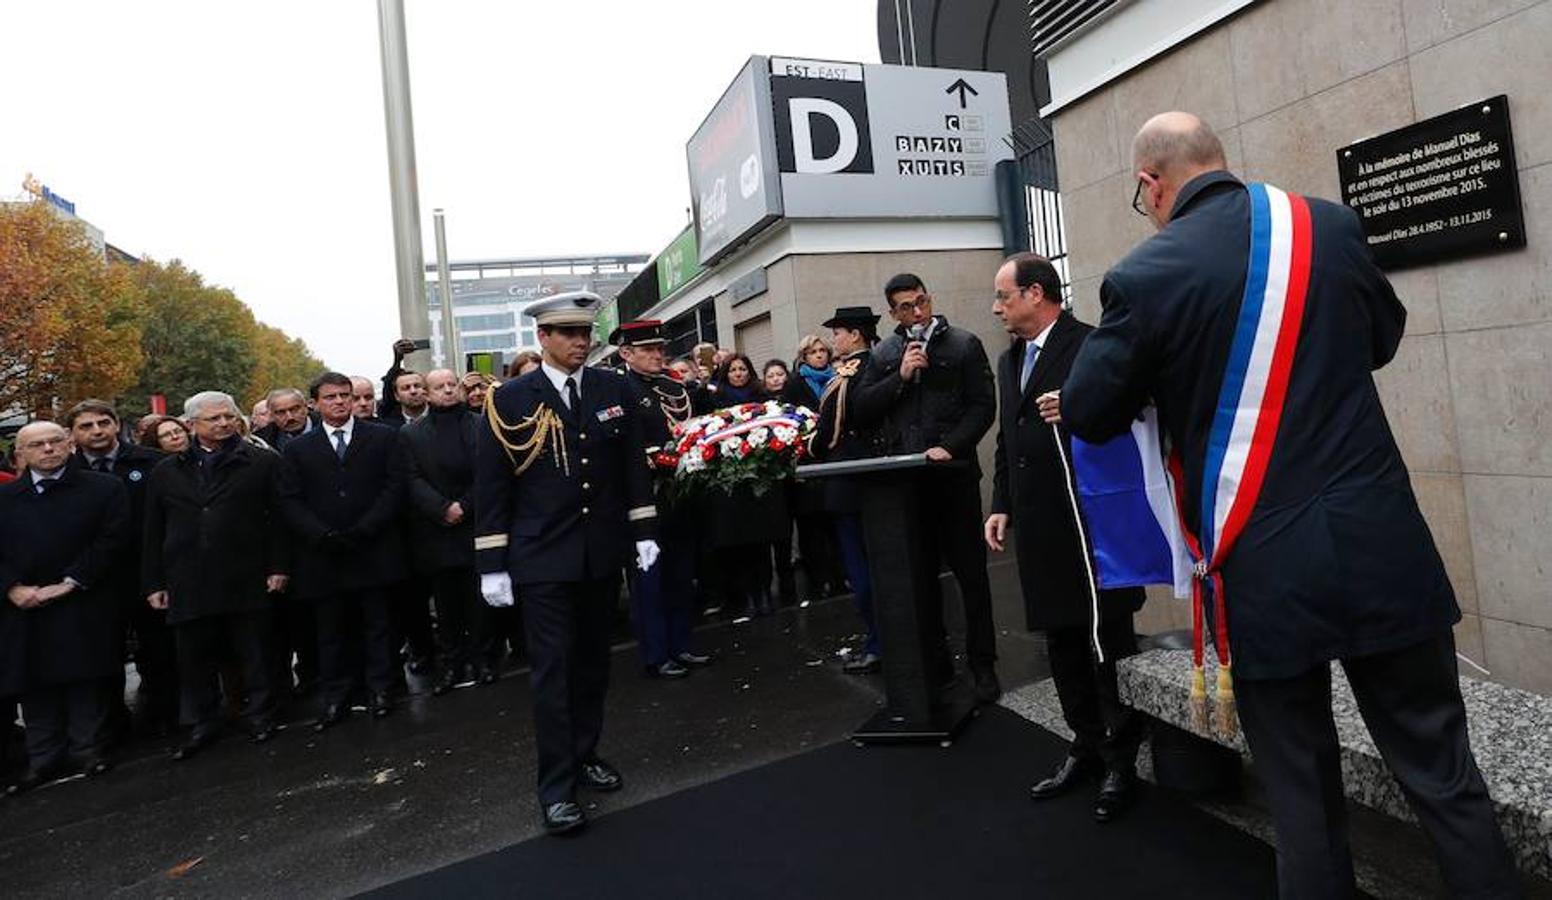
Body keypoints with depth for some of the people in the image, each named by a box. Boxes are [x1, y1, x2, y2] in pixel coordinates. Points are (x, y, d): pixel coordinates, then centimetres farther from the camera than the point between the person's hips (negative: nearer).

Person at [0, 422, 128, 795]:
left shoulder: (104, 488, 1)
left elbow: (111, 540, -7)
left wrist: (68, 583, -12)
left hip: (82, 607, -3)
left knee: (85, 680, 2)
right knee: (34, 686, 8)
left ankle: (90, 749, 13)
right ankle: (44, 759, 18)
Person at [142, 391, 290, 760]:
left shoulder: (263, 463, 2)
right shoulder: (166, 473, 11)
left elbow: (278, 518, -1)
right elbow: (154, 533, 13)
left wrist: (279, 566, -7)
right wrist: (153, 583, 8)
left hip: (248, 580, -2)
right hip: (189, 586, 3)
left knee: (256, 656, 7)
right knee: (195, 659, 11)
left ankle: (261, 715, 22)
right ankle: (201, 724, 26)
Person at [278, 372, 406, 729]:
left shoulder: (382, 437, 5)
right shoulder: (298, 449, 9)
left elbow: (394, 486, -2)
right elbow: (290, 501, 4)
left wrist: (363, 530, -12)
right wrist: (322, 535, -12)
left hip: (373, 550, -1)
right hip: (323, 554, 2)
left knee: (377, 624, 6)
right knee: (331, 630, 7)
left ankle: (380, 691, 16)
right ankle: (336, 698, 16)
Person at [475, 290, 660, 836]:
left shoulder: (613, 390, 4)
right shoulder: (511, 399, -4)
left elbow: (634, 465, 9)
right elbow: (490, 485, -4)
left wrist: (644, 531, 4)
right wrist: (492, 564, -6)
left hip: (603, 551, 4)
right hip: (543, 558, -3)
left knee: (593, 662, 14)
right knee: (552, 670, 0)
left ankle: (586, 756, 31)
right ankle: (557, 787, 11)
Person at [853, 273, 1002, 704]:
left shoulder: (964, 345, 2)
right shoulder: (883, 354, 12)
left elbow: (983, 406, -4)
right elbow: (863, 409, 5)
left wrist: (950, 446, -16)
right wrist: (900, 377, -8)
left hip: (954, 475, -3)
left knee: (970, 572, 4)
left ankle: (983, 665, 15)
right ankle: (935, 661, 22)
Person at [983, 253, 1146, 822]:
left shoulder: (1091, 347, -10)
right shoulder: (1010, 360, 16)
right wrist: (1001, 506, 12)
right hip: (1038, 528, 8)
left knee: (1106, 643, 5)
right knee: (1061, 646, 15)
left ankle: (1121, 759, 22)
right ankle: (1087, 748, 31)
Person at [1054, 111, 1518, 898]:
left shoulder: (1144, 275, -10)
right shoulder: (1333, 225, 3)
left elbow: (1089, 414, -2)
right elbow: (1382, 338, 19)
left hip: (1262, 564, -3)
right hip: (1380, 542, 4)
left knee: (1302, 792, 13)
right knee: (1441, 772, 17)